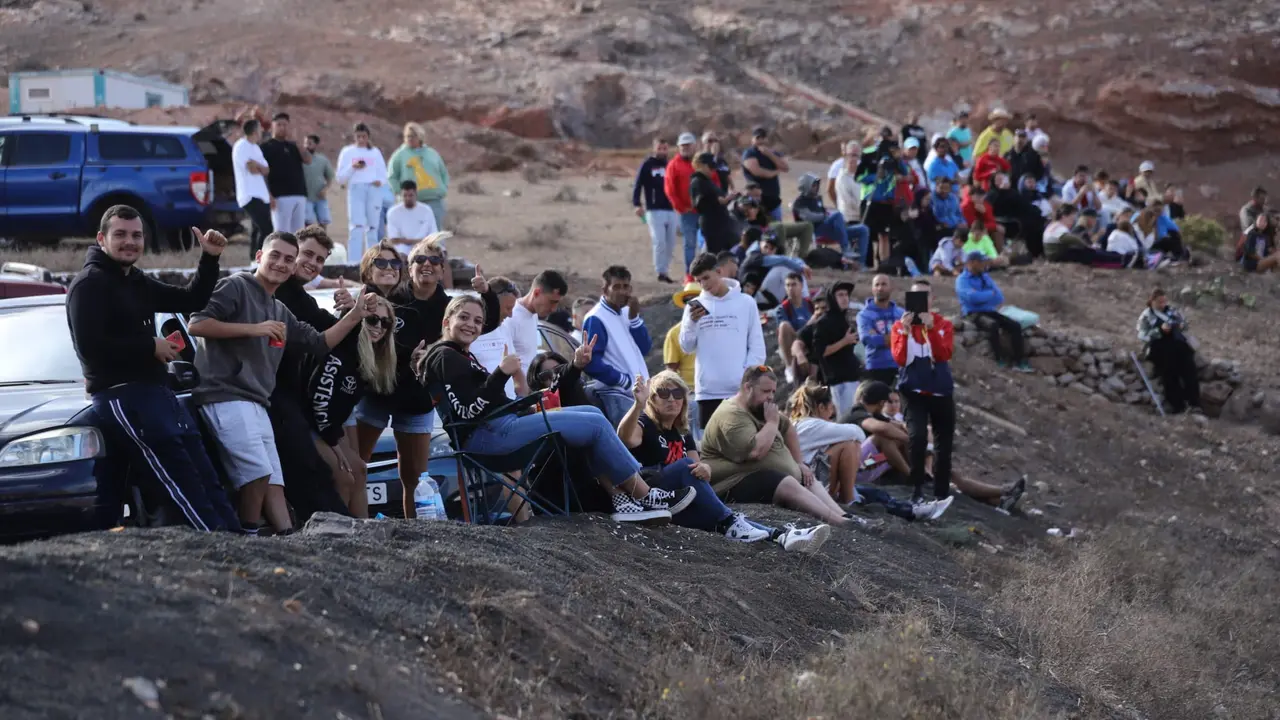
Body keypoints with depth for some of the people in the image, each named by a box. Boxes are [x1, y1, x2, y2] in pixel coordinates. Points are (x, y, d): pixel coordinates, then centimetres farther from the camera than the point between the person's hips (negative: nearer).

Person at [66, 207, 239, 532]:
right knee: (180, 480, -16)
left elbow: (191, 301, 22)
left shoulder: (138, 282, 19)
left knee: (205, 477, 4)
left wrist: (210, 258, 9)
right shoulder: (89, 284, -8)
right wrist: (151, 346, -14)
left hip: (155, 390, 10)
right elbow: (90, 346, -20)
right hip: (121, 397, -10)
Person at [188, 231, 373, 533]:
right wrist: (254, 328, -19)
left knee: (273, 479, 2)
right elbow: (196, 324, -14)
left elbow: (320, 343, 22)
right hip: (226, 397, -9)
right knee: (258, 472, -18)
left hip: (256, 404, 9)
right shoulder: (235, 287, -2)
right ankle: (248, 536, -9)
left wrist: (354, 316, 10)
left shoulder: (281, 312, 23)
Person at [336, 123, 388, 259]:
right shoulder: (347, 152, 8)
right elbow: (340, 178, 4)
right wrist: (353, 167, -12)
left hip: (374, 190, 2)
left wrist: (380, 180, -9)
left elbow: (383, 173, 13)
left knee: (372, 227, 4)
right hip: (356, 189, -2)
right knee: (356, 227, -14)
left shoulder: (375, 152, 14)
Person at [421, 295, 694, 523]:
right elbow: (466, 411, -20)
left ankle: (623, 500, -4)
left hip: (499, 428, 11)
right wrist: (500, 374, -24)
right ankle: (645, 496, 5)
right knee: (596, 424, -8)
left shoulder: (461, 356, 24)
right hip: (487, 435, -11)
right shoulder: (444, 357, -8)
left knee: (593, 414, 8)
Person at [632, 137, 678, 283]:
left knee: (670, 243, 4)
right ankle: (660, 272, -6)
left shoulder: (670, 165, 13)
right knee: (659, 242, -12)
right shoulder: (647, 165, -1)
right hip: (655, 210, -5)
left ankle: (665, 271, 13)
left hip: (671, 210, 5)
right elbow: (637, 185, -5)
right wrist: (637, 204, -16)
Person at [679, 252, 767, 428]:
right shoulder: (695, 306, 9)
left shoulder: (746, 303, 5)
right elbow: (687, 347, 5)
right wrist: (692, 322, -12)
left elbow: (757, 346, 4)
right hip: (708, 389, 1)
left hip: (741, 389, -1)